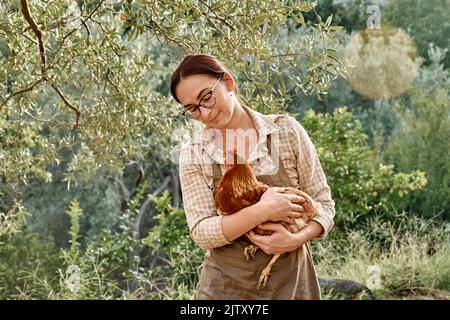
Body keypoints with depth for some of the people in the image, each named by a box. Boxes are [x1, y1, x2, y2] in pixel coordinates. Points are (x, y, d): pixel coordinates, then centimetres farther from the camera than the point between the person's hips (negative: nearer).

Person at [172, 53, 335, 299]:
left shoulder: (286, 130, -5)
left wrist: (297, 239, -18)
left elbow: (323, 203, 0)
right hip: (226, 286, 0)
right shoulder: (193, 154, -3)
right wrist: (261, 212, -23)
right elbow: (201, 232, -10)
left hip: (290, 280, 0)